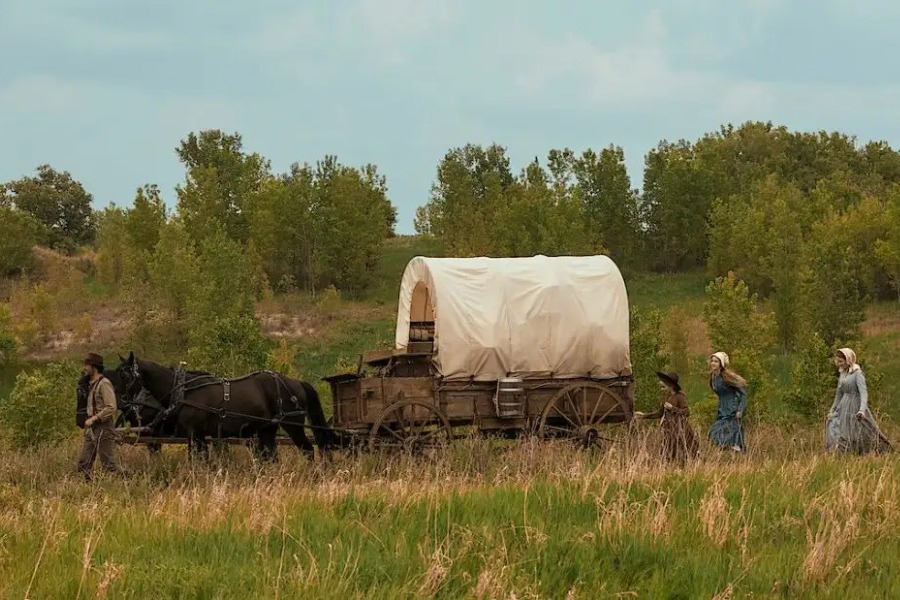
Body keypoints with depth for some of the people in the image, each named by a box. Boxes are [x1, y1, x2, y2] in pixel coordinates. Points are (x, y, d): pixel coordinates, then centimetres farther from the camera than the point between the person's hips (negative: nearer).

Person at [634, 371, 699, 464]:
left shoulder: (680, 396, -13)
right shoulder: (666, 396, 8)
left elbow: (687, 412, -20)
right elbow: (660, 413, 18)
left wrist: (672, 408, -23)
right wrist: (644, 416, 14)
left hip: (679, 430, -8)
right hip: (669, 431, 8)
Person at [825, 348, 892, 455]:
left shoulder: (857, 373, -12)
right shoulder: (842, 374, 11)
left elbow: (863, 393, -20)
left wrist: (862, 410, -34)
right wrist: (832, 410, 25)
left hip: (855, 406, -7)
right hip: (844, 408, 7)